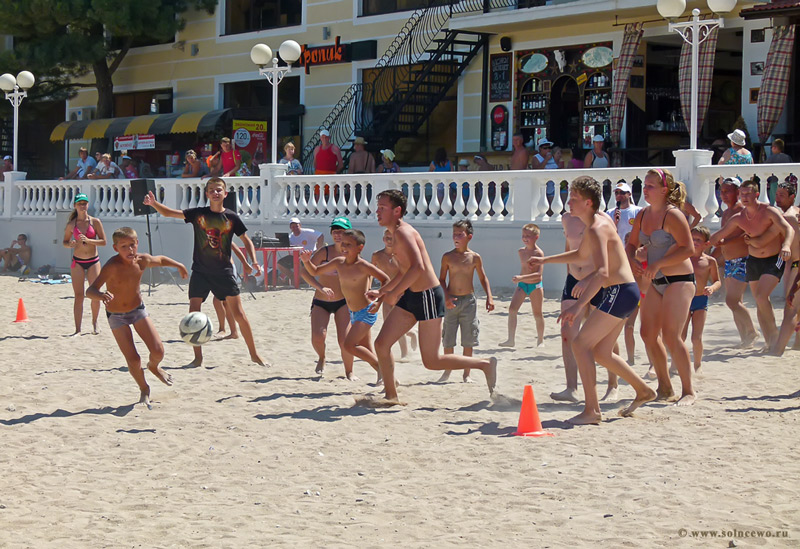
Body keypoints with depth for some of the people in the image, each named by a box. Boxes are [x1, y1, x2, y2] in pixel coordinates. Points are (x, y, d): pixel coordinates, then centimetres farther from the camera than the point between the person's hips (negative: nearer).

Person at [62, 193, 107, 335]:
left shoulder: (95, 222, -1)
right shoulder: (71, 224, 2)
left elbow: (103, 241, -4)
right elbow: (65, 242, 10)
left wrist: (88, 240, -18)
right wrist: (70, 244, -13)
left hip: (93, 261, 0)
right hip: (77, 262, 0)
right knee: (78, 296, -5)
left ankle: (94, 323, 24)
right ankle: (77, 329, -5)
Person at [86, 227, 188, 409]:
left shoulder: (143, 260, -14)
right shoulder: (112, 266, -30)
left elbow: (160, 260, 12)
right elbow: (90, 291, -41)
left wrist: (178, 265, 27)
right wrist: (101, 295, -63)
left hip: (138, 309, 4)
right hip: (116, 316, -4)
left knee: (158, 351, -5)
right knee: (133, 360, -11)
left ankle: (154, 367, 32)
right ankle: (144, 390, 18)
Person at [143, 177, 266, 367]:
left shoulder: (232, 218, 0)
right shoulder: (198, 214, 0)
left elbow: (246, 240, 9)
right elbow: (168, 213, -3)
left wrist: (254, 262, -5)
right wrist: (153, 203, -21)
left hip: (224, 272, -1)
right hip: (200, 271, 1)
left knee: (239, 314, -2)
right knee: (193, 314, -8)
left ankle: (254, 354, 10)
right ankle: (198, 358, 4)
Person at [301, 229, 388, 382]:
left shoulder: (363, 265, -17)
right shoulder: (338, 262, 1)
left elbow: (385, 279, -11)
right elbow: (315, 272, 10)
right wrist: (307, 261, -9)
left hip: (367, 312, -7)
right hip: (354, 313, 7)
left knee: (348, 345, -18)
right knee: (367, 352, 10)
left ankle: (381, 366, -5)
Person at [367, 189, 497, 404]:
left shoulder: (403, 232, -17)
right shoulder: (397, 233, 14)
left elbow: (418, 267, -31)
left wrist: (394, 293, -25)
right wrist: (381, 291, 24)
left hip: (427, 297, -10)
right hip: (411, 297, 10)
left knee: (431, 361, -3)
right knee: (381, 344, 3)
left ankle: (486, 365, 10)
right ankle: (391, 396, 13)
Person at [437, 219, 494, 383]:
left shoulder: (475, 257, 0)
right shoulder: (448, 257, -1)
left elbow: (483, 278, 9)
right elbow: (442, 279, 2)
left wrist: (489, 297, -1)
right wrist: (446, 297, -12)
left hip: (469, 301, 0)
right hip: (451, 301, 0)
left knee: (468, 340, 3)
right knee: (448, 339, 3)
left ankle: (466, 374, 12)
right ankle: (447, 371, 20)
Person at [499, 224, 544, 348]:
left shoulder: (539, 253, -17)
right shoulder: (521, 251, 3)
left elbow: (539, 274, -25)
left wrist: (522, 277, -34)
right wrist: (520, 279, 10)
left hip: (535, 286, -5)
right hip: (522, 286, 5)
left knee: (537, 314, 5)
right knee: (512, 309, -11)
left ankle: (540, 340, 22)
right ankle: (511, 339, -11)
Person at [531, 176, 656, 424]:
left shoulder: (597, 228, -18)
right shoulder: (600, 220, 13)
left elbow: (602, 273, -30)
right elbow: (581, 255, 30)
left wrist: (579, 305, -36)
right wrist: (545, 260, 29)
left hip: (620, 292, -10)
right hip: (622, 292, 10)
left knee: (581, 344, -12)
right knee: (600, 352, 17)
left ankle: (592, 410, -12)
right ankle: (643, 390, 28)